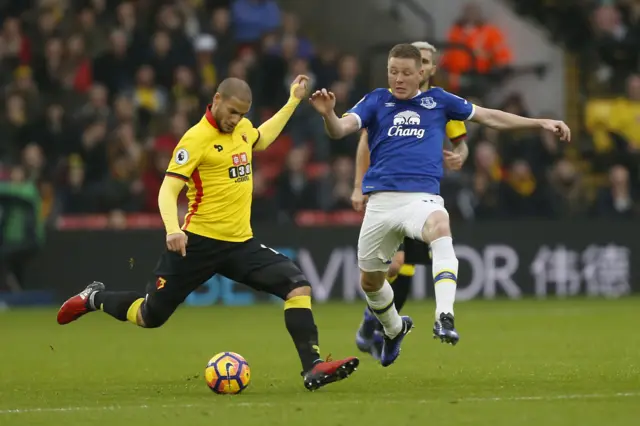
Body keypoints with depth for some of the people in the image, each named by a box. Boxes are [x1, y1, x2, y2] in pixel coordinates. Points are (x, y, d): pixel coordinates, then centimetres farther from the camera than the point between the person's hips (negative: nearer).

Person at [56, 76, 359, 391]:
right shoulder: (197, 138, -13)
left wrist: (294, 101, 35)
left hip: (241, 243, 6)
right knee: (150, 316, 4)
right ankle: (95, 299, 33)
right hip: (199, 243, -6)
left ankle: (313, 368, -15)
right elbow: (168, 190, -19)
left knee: (299, 287, -13)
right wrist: (172, 229, -36)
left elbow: (261, 139, 37)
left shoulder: (242, 128, 10)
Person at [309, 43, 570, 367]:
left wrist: (540, 123, 17)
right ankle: (395, 329, 45)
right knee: (370, 281, 12)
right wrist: (328, 114, -29)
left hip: (422, 197, -2)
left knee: (440, 228, -37)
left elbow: (490, 117, 21)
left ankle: (444, 318, -45)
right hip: (381, 201, 2)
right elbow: (339, 130, -6)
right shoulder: (377, 101, 10)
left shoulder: (437, 100, 12)